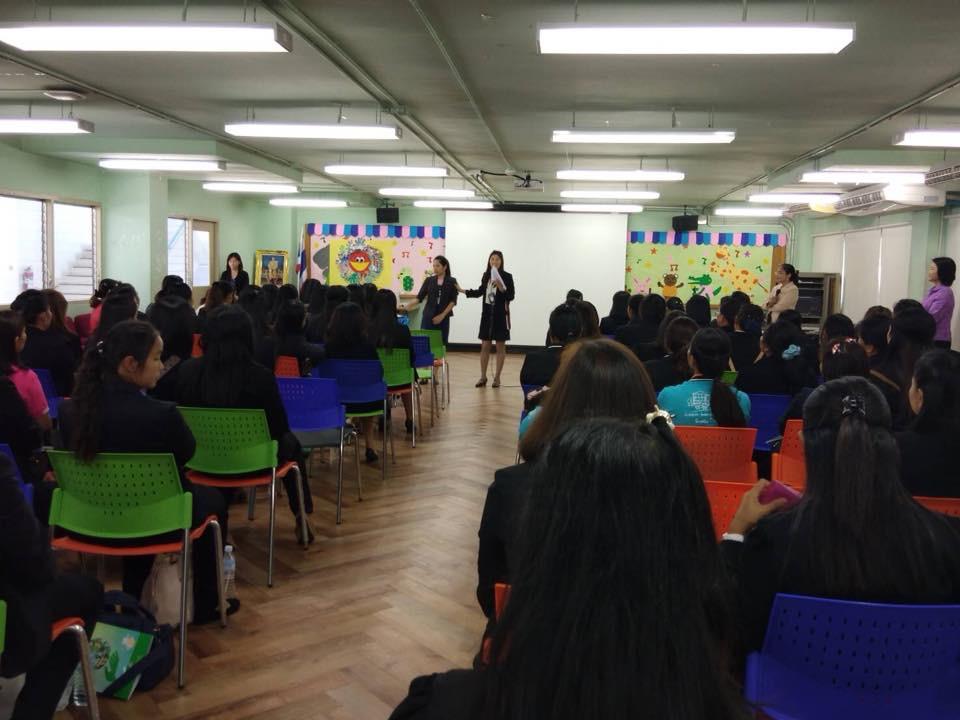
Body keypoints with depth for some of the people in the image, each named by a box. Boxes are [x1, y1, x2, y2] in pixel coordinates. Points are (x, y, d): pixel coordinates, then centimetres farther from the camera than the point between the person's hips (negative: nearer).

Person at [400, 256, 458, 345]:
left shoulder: (451, 281, 2)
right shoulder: (429, 280, 6)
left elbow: (453, 301, -3)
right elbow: (419, 298, 2)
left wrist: (442, 315, -12)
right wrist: (406, 307, -12)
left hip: (443, 318, -1)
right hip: (428, 317, 1)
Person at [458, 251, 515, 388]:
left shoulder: (507, 276, -7)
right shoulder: (486, 275, 6)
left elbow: (511, 296, -9)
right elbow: (480, 292, 19)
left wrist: (501, 288, -24)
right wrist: (463, 291, 16)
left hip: (501, 315, -4)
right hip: (487, 314, 4)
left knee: (500, 347, 4)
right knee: (485, 346, 6)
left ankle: (497, 377, 11)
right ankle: (483, 377, 14)